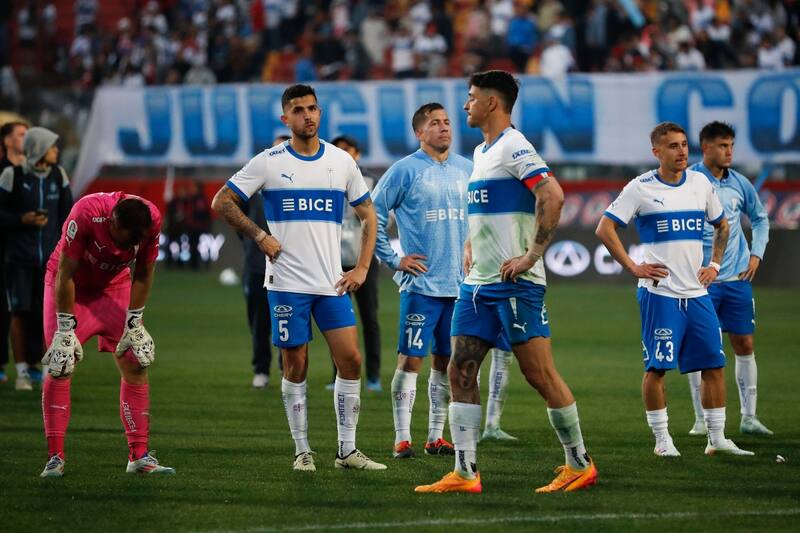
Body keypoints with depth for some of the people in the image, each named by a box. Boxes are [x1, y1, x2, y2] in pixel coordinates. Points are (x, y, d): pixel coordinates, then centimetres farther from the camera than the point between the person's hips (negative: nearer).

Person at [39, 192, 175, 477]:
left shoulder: (152, 221, -25)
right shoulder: (87, 215, -36)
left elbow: (143, 275, -7)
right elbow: (65, 275, -26)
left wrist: (133, 323, -6)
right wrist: (65, 329, -22)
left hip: (114, 285, 3)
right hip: (71, 285, -3)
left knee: (136, 366, -4)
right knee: (60, 368, -11)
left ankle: (139, 455, 3)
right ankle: (55, 458, -6)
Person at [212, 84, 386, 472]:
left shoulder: (342, 161, 7)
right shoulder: (269, 162, -2)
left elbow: (367, 214, 16)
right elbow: (221, 202, 1)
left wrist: (362, 268, 6)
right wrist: (260, 237, -7)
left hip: (332, 283, 3)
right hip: (287, 283, -2)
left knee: (351, 360, -4)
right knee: (296, 366, 1)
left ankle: (347, 451, 4)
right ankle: (302, 451, 10)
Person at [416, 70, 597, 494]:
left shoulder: (513, 146, -11)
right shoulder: (481, 152, 18)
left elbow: (552, 196, -24)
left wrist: (531, 255, -24)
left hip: (516, 284, -9)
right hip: (478, 283, 9)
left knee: (539, 374, -5)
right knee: (460, 372, 3)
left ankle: (580, 465, 5)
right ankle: (465, 473, 3)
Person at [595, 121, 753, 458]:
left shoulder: (700, 183, 10)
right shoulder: (641, 188, -5)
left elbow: (721, 225, 25)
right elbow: (605, 229, -7)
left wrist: (715, 264, 13)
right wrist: (634, 268, -11)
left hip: (697, 292, 5)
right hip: (659, 292, -5)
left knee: (714, 364, 3)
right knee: (656, 367, -4)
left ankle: (717, 438, 11)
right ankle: (662, 440, 5)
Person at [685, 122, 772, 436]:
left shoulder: (739, 184, 7)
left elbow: (760, 218, 22)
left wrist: (756, 254, 9)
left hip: (737, 278, 4)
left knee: (744, 345, 4)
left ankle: (749, 417, 11)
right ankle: (701, 419, 6)